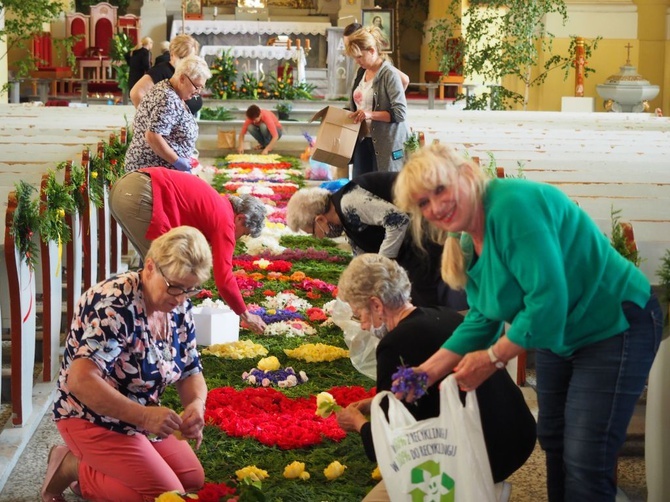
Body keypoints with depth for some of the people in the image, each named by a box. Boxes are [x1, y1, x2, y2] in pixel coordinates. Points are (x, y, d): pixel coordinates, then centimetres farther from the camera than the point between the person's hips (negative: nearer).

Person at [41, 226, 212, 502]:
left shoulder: (178, 307, -4)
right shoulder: (114, 304, -28)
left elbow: (190, 373, 2)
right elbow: (81, 380, -37)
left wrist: (196, 405, -22)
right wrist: (144, 415, -44)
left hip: (138, 417, 9)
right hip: (93, 419, -9)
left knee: (194, 479, 9)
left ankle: (95, 466, 15)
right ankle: (75, 469, 0)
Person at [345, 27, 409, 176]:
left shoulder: (389, 74, -12)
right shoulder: (361, 72, 12)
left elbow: (400, 113, -17)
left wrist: (371, 114, -26)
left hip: (385, 144, -7)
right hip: (362, 140, 7)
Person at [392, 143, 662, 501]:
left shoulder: (512, 205, -30)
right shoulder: (468, 241, 0)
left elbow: (548, 300, -33)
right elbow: (483, 318, 6)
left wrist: (493, 358, -21)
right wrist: (429, 371, -4)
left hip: (616, 325, -9)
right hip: (557, 337, 10)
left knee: (585, 464, -10)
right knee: (553, 441, 19)